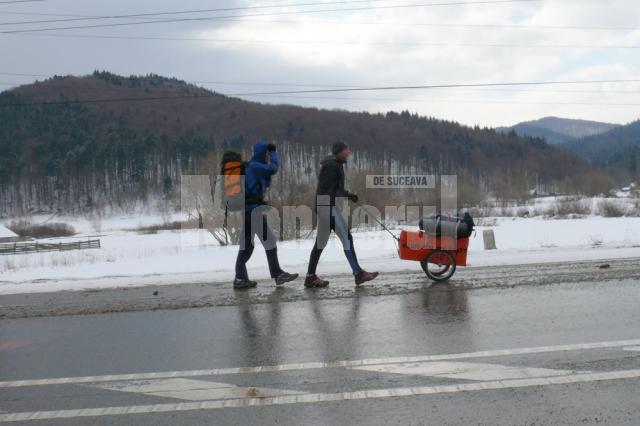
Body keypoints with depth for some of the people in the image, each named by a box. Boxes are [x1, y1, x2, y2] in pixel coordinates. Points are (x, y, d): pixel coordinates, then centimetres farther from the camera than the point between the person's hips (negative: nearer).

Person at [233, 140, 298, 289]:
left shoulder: (255, 167, 18)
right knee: (269, 240, -4)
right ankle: (277, 274, 1)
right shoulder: (254, 166, -12)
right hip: (254, 209, -10)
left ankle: (240, 278, 11)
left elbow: (266, 184, 22)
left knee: (247, 244, 10)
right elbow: (273, 168, -19)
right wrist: (274, 153, -2)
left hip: (247, 210, 10)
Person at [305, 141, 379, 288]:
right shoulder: (331, 165, -11)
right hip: (329, 207, -11)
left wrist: (349, 195, 18)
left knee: (321, 242, 9)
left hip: (329, 208, 11)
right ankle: (358, 273, -5)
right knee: (347, 238, -8)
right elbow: (325, 190, -19)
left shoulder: (335, 164, 20)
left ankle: (310, 277, 11)